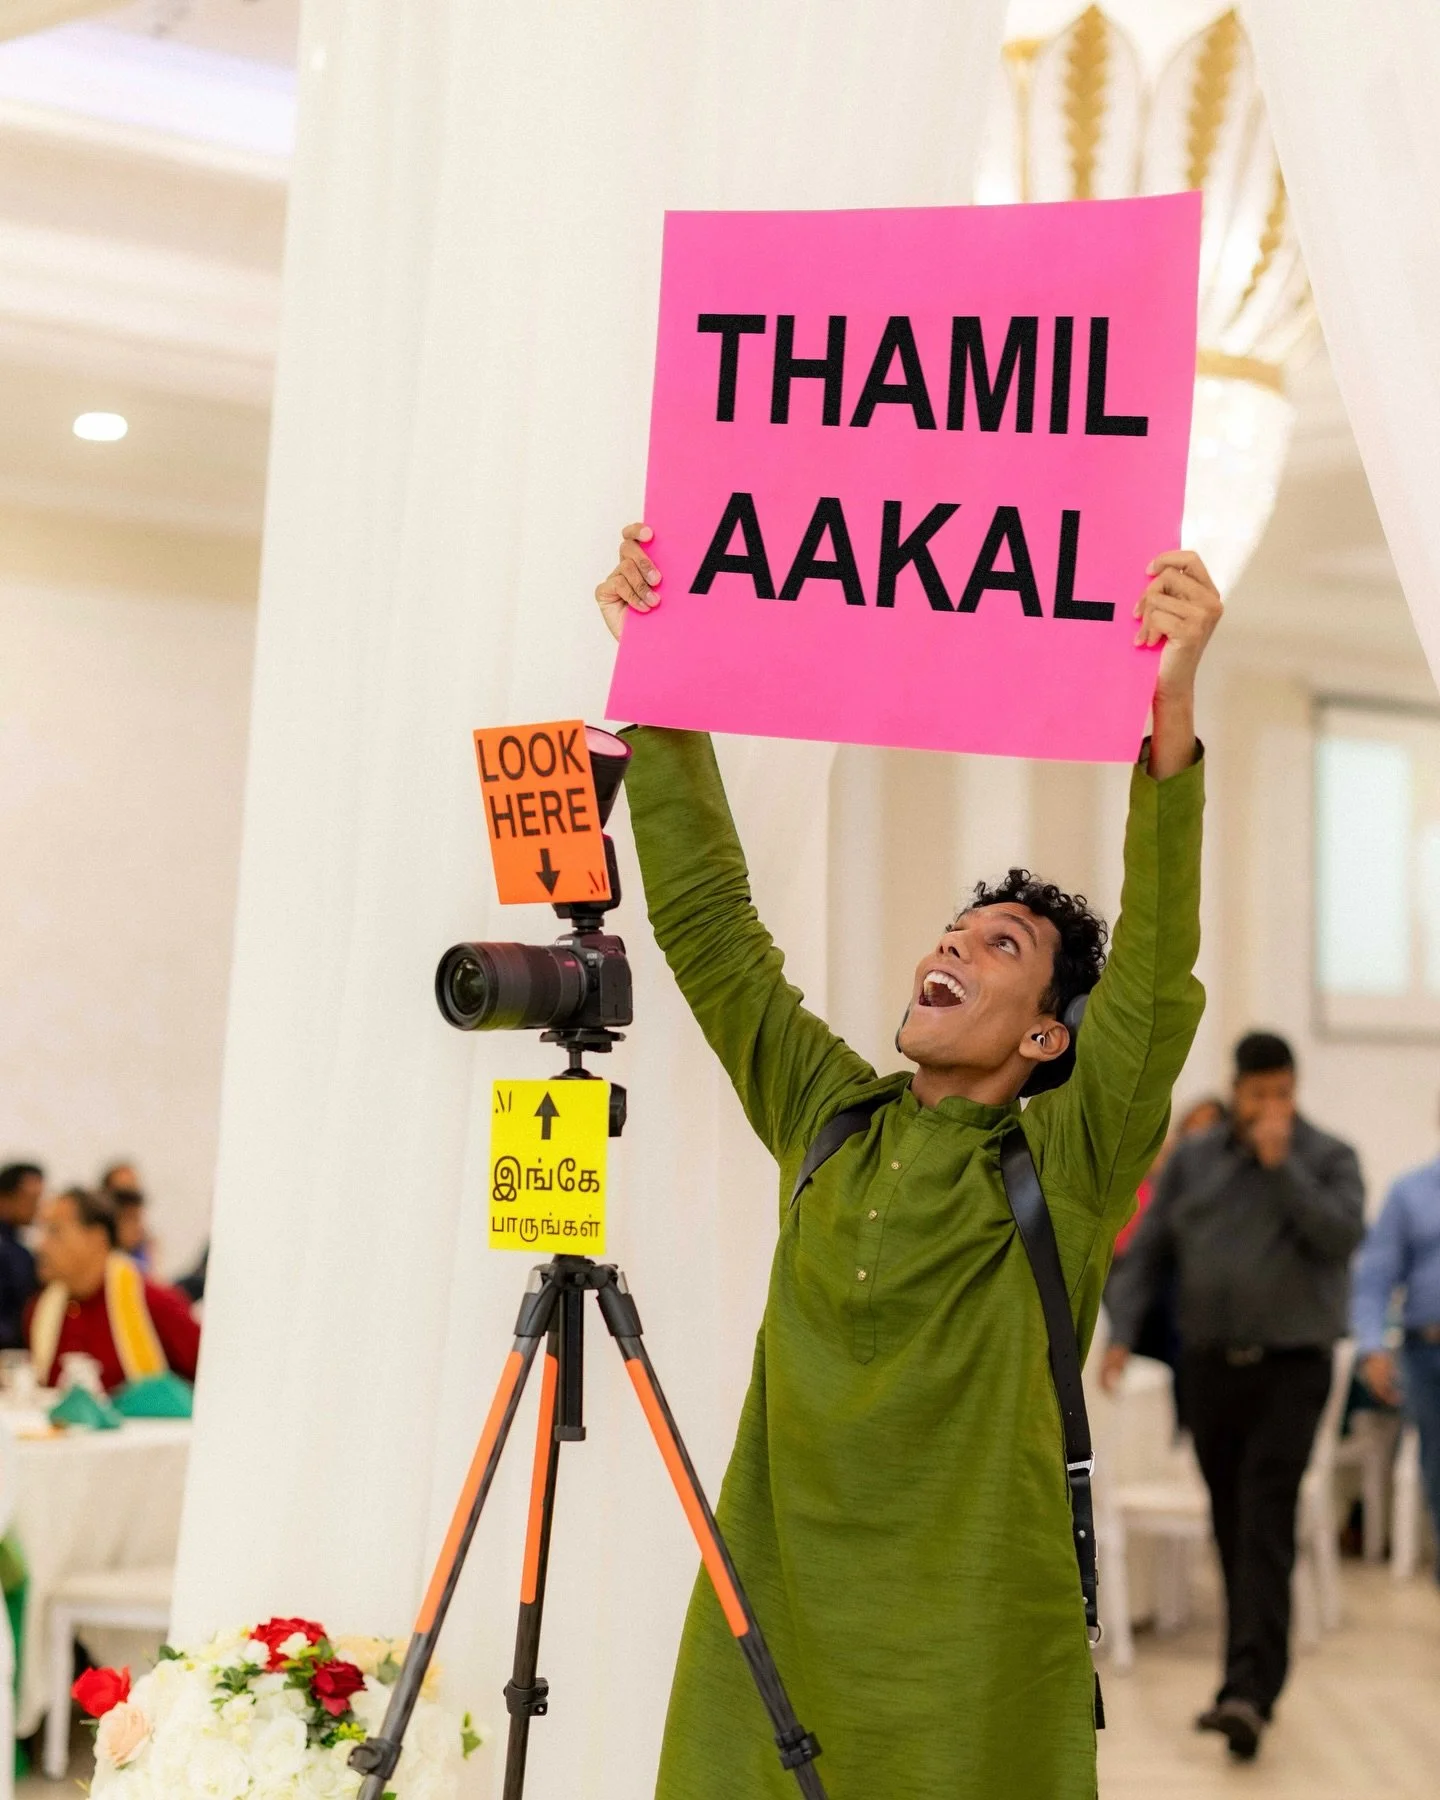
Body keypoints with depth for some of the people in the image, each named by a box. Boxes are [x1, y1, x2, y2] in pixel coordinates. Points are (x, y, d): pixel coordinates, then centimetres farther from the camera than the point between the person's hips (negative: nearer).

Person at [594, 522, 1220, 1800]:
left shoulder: (1064, 1168, -2)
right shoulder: (829, 1115, 9)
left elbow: (1155, 979, -16)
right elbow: (706, 926, 8)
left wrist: (1169, 714, -28)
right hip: (771, 1633, 4)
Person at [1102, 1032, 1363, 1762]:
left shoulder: (1328, 1159, 2)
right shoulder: (1191, 1161, 10)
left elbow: (1341, 1236, -14)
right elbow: (1146, 1253, 9)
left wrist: (1281, 1165, -16)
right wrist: (1122, 1332, -3)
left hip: (1291, 1366, -4)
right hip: (1210, 1363, 4)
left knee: (1266, 1523, -13)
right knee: (1231, 1522, 10)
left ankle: (1249, 1691, -20)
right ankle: (1252, 1677, 21)